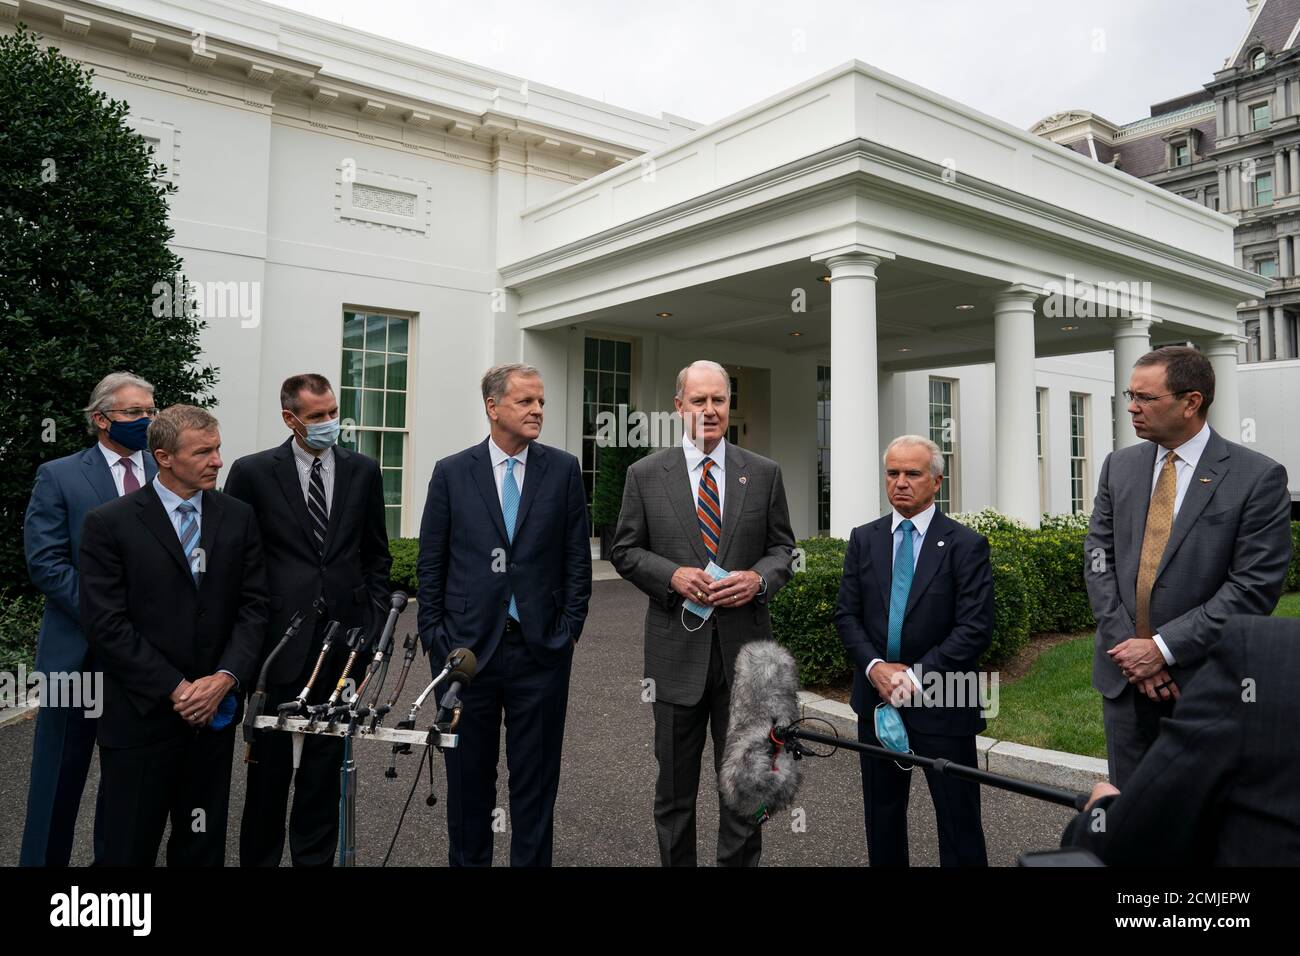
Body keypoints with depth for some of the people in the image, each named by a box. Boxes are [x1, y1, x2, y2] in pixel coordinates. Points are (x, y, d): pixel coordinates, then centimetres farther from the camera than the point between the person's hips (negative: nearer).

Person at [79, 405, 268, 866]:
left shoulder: (238, 517, 4)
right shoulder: (108, 524, -6)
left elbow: (253, 607, 3)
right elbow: (106, 624, -10)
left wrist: (224, 678, -11)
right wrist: (175, 689, -13)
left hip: (214, 709, 3)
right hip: (141, 715, -3)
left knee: (203, 846, 14)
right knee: (129, 848, 8)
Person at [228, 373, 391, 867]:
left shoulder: (363, 471, 5)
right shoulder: (252, 472, -2)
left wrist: (374, 617, 5)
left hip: (345, 633, 2)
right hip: (279, 635, -2)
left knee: (327, 757, 12)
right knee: (271, 759, 8)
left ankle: (315, 856, 27)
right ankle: (259, 855, 27)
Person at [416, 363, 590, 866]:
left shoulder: (563, 469, 1)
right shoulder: (451, 472, 1)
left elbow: (577, 557, 3)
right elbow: (430, 564, 3)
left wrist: (570, 628, -1)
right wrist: (433, 636, 0)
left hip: (541, 649, 0)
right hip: (467, 647, 0)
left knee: (536, 778, 10)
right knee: (468, 773, 14)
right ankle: (468, 859, 32)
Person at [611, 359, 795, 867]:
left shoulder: (764, 473, 4)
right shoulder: (645, 474, 1)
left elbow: (782, 547, 8)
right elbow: (625, 551, 3)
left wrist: (758, 578, -12)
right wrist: (673, 575, -14)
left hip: (743, 648, 1)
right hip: (676, 648, 0)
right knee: (675, 782, 14)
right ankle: (676, 861, 32)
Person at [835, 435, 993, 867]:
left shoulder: (966, 545, -5)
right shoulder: (863, 540, 6)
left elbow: (976, 628, -11)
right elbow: (846, 615, 4)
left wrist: (916, 676, -16)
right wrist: (875, 667, -12)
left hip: (941, 704, -3)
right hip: (877, 697, 4)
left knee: (959, 819, 6)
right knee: (882, 815, 16)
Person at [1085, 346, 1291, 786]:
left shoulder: (1259, 477, -10)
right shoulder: (1119, 466, 4)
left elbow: (1254, 587, -14)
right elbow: (1099, 558, 2)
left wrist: (1164, 648, -16)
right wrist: (1128, 644, -9)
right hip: (1125, 673, 4)